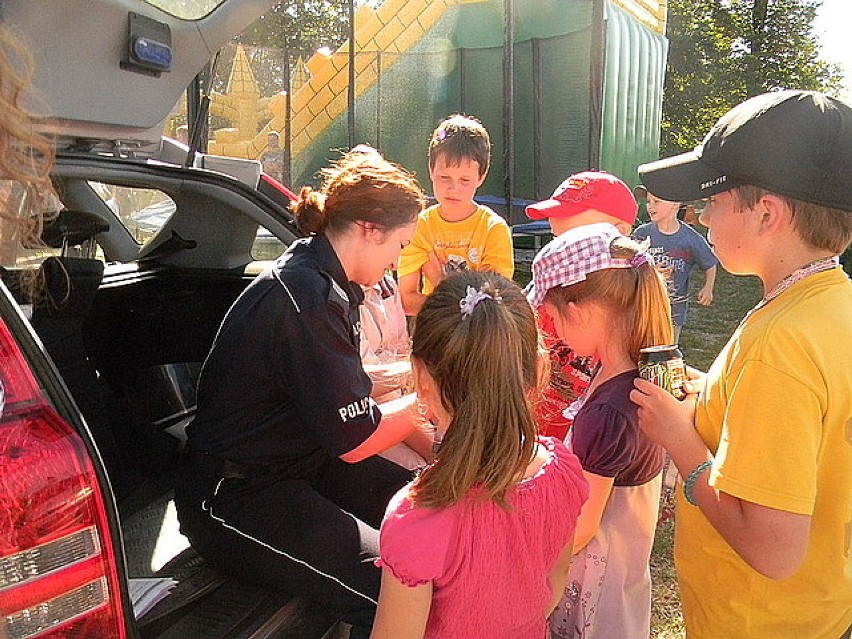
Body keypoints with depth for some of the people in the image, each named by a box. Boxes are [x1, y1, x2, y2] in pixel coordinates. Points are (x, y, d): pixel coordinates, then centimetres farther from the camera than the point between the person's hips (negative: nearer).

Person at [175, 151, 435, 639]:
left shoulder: (327, 284, 5)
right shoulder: (303, 299, -25)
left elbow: (352, 400, 13)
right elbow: (356, 439, -20)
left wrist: (433, 447, 6)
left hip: (303, 465, 10)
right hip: (236, 499, -10)